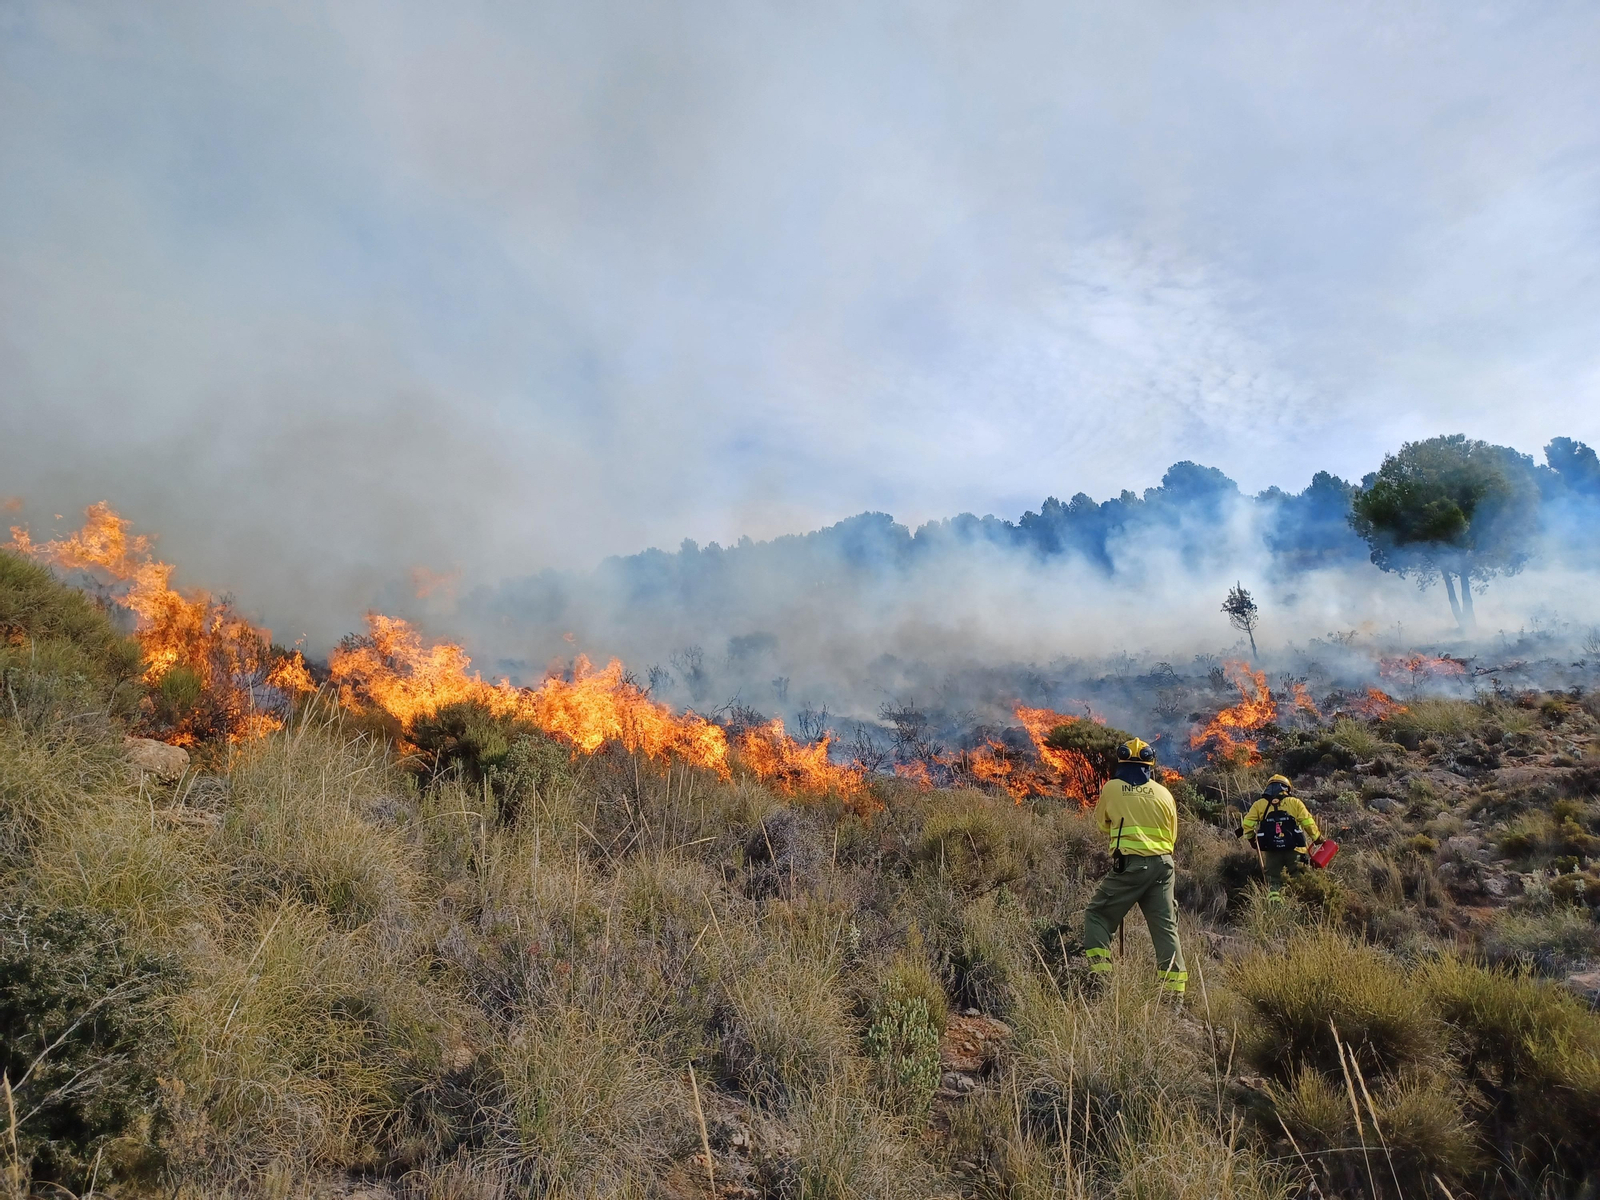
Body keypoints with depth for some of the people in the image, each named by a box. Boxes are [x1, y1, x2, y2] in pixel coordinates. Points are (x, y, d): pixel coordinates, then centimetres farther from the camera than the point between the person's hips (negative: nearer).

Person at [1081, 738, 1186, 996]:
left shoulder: (1111, 788, -1)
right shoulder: (1164, 794, 5)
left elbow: (1102, 825, 15)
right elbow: (1172, 835, 16)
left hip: (1129, 865, -3)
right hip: (1162, 865, 4)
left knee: (1098, 915, 9)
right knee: (1165, 925, 11)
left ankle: (1099, 972, -2)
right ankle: (1174, 987, 11)